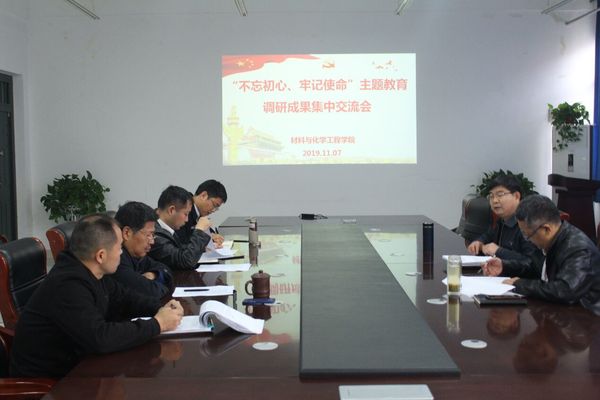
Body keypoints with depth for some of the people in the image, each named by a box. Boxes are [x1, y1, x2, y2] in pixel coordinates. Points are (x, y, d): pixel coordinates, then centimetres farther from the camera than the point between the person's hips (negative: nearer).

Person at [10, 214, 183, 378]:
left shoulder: (88, 272, -1)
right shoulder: (68, 286, -29)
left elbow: (123, 297, 13)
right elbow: (100, 338, -35)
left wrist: (160, 308, -5)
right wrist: (157, 324, -25)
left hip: (72, 363, 8)